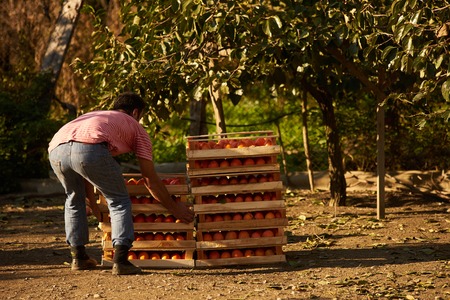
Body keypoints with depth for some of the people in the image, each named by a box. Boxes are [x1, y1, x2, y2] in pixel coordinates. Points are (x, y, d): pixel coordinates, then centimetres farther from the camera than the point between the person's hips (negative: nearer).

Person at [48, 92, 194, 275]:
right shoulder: (135, 127, 29)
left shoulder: (92, 115, 44)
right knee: (119, 202, 13)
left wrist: (94, 206, 58)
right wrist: (174, 208, 38)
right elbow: (150, 179, 27)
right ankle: (120, 260, 2)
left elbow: (83, 174, 49)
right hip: (90, 150, -5)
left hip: (56, 150, 5)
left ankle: (78, 257, 31)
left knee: (74, 198, 31)